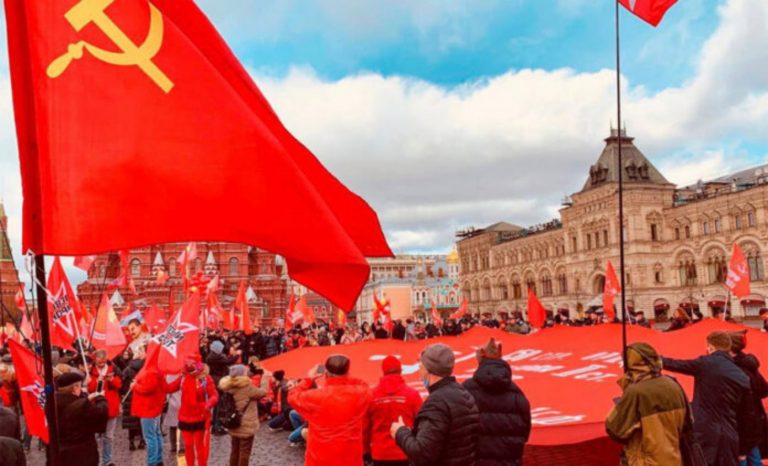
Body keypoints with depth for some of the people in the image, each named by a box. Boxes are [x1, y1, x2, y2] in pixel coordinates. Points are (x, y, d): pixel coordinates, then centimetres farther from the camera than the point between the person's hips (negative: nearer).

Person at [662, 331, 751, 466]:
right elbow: (745, 412, 13)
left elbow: (674, 364, 2)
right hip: (729, 436, 4)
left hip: (705, 432, -4)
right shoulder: (742, 377, 7)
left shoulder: (705, 364, -7)